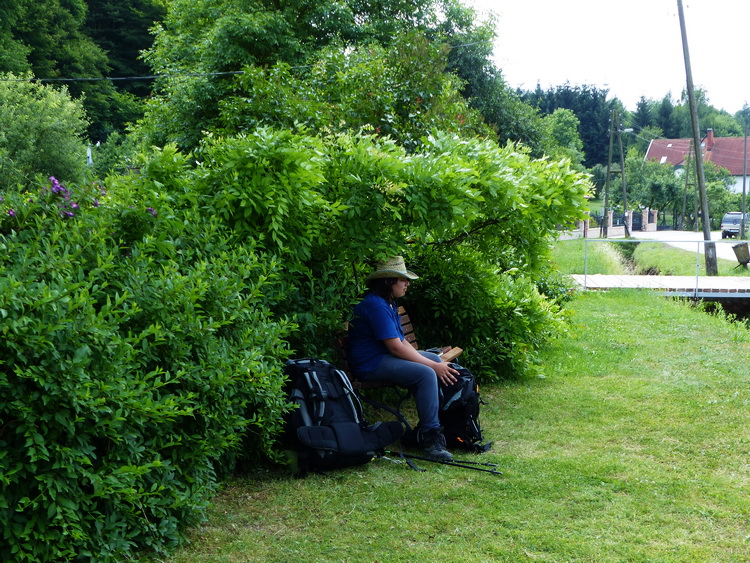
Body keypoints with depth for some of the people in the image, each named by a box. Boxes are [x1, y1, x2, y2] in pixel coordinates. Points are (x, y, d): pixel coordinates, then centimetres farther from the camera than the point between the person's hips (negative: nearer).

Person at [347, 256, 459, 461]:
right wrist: (433, 365, -18)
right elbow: (395, 346, -23)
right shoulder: (375, 305, -20)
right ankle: (429, 437, -18)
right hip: (371, 364, -11)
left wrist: (436, 363, 3)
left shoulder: (388, 304, 15)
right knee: (426, 374, -25)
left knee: (435, 359, 10)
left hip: (385, 357, 11)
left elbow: (401, 341, 15)